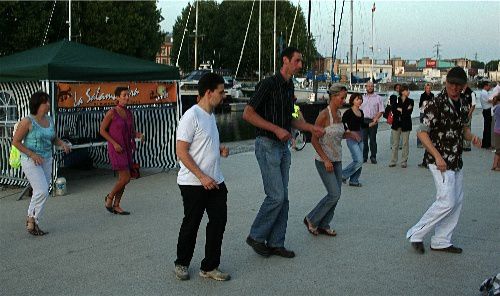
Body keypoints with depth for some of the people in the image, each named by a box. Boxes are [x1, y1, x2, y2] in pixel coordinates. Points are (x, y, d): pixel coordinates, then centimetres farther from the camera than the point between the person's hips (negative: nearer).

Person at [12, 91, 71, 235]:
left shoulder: (49, 120, 7)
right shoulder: (27, 121, -12)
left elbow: (54, 138, 20)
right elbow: (16, 141, -10)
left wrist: (62, 144, -2)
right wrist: (32, 154, -18)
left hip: (46, 160, 7)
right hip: (30, 161, -7)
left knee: (42, 193, 8)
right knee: (42, 191, -16)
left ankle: (32, 223, 21)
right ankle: (32, 219, 2)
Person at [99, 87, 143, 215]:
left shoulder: (129, 113, 7)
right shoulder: (112, 112, -11)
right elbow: (102, 130, -8)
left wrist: (139, 135, -7)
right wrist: (115, 143, -16)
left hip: (127, 148, 7)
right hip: (115, 149, -7)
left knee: (123, 178, 8)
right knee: (126, 178, -11)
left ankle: (116, 206, 18)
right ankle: (109, 197, 12)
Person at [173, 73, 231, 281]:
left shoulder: (211, 115, 13)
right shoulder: (191, 116, -16)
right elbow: (181, 151, -18)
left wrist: (220, 149, 5)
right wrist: (202, 177, -21)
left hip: (215, 182, 8)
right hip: (193, 183, -8)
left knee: (219, 221, 5)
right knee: (191, 224, 6)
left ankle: (209, 267, 16)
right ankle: (181, 264, 26)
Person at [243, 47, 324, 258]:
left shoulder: (290, 86, 14)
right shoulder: (269, 84, -13)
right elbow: (248, 114, -18)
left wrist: (312, 128, 10)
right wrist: (276, 129, -21)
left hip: (283, 147, 9)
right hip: (267, 145, -9)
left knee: (283, 197, 8)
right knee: (276, 196, -10)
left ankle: (275, 243, 16)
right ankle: (256, 236, 8)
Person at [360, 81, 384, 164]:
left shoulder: (378, 98, 5)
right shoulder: (363, 97, 15)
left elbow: (381, 110, 0)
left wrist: (376, 118, -14)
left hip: (373, 121, -2)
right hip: (363, 120, 2)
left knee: (373, 139, 0)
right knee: (364, 139, 2)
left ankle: (373, 157, 8)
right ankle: (364, 156, 11)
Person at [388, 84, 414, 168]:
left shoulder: (410, 101, 4)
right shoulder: (395, 100, 6)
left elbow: (409, 113, -9)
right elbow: (393, 110, -10)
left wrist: (400, 110, -11)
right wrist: (405, 110, -14)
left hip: (406, 125, -1)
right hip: (396, 124, 1)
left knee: (405, 144, 1)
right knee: (395, 144, 4)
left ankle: (404, 161, 9)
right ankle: (393, 161, 11)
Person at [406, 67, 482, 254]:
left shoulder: (463, 105, 10)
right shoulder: (436, 104, -15)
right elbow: (422, 133, -17)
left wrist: (471, 137, 0)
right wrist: (437, 156, -24)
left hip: (457, 161, 9)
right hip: (441, 161, -9)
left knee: (457, 201, 11)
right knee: (447, 202, -13)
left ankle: (441, 241, 21)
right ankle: (416, 234, 1)